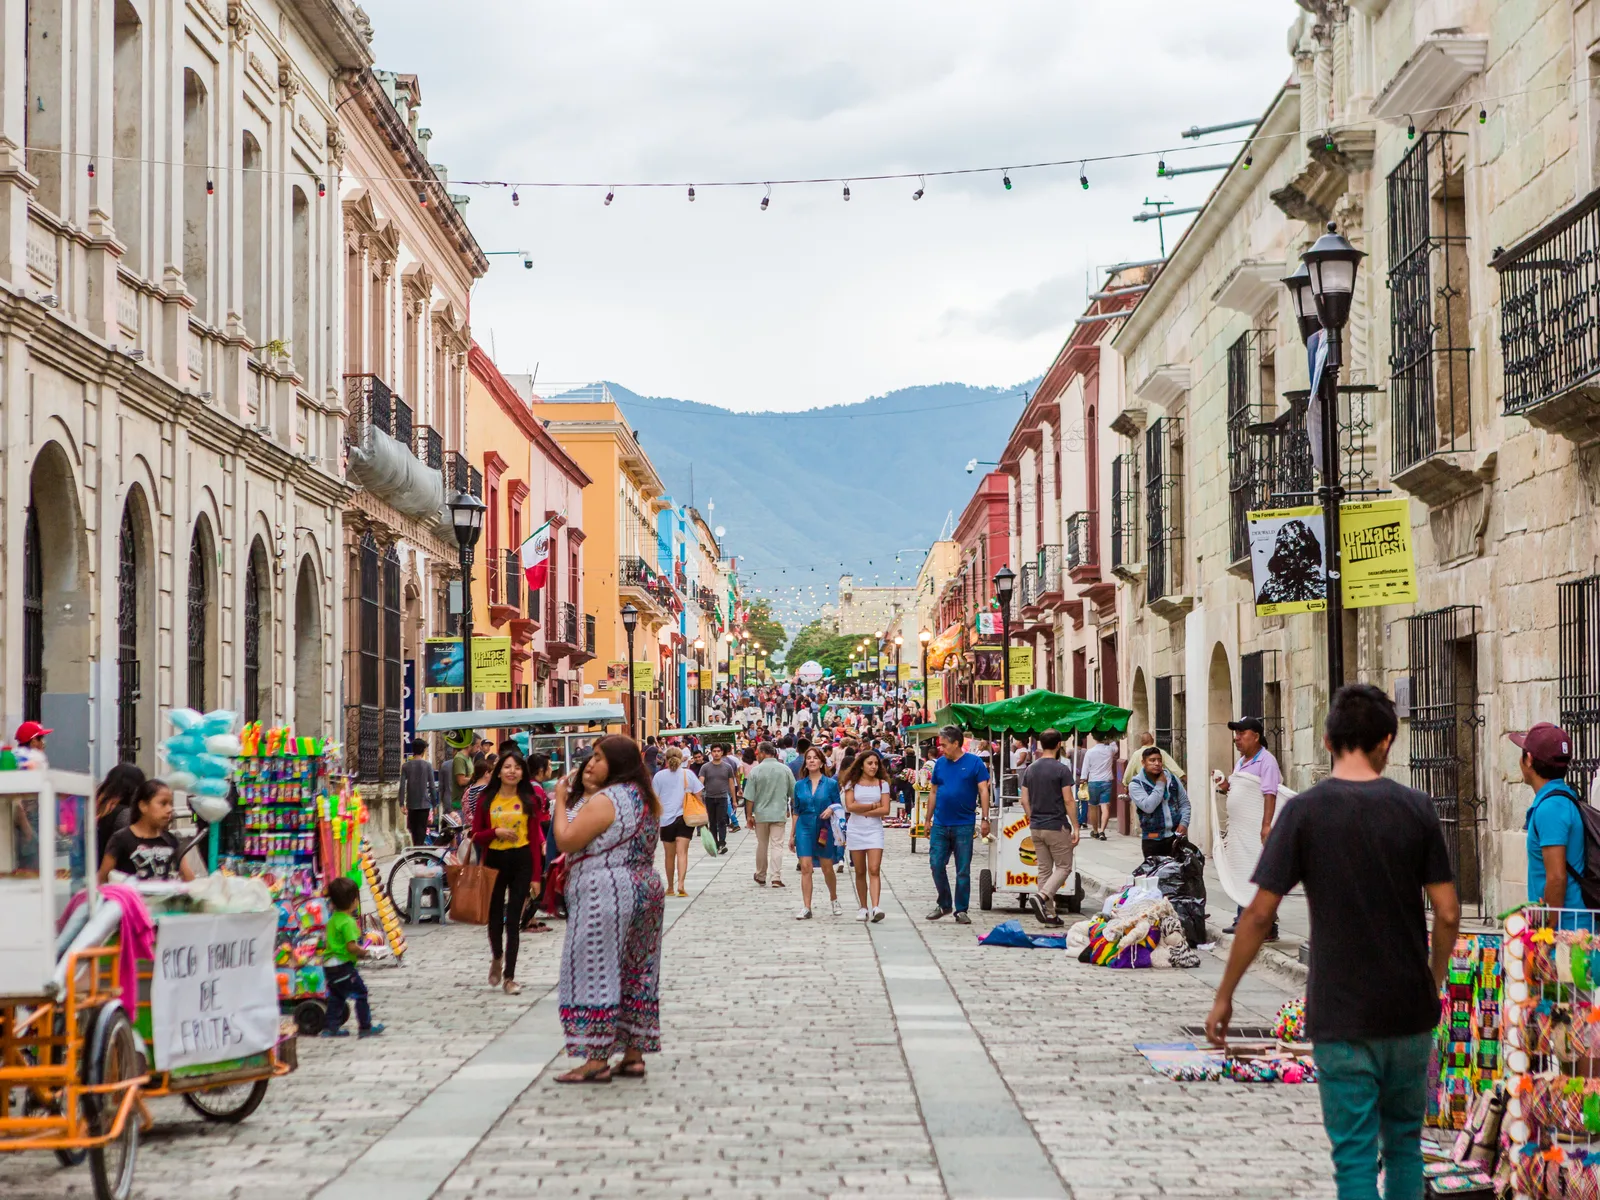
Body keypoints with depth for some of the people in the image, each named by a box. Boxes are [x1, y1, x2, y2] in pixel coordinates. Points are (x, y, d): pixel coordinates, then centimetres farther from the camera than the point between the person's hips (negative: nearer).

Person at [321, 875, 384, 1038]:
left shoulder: (333, 919, 11)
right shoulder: (348, 922, -18)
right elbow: (351, 946, -25)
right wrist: (363, 952, -6)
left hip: (329, 965, 9)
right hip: (343, 965, -9)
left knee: (336, 996, 20)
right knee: (360, 993, 1)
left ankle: (329, 1027, 19)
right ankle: (365, 1027, 3)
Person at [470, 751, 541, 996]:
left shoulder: (529, 801, 2)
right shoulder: (486, 801, 3)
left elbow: (534, 840, 0)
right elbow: (476, 836, 4)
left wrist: (535, 876, -4)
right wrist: (496, 832, -15)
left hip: (521, 861, -1)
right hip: (494, 861, 1)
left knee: (513, 920, -2)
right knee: (495, 918, 9)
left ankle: (509, 976, 4)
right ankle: (497, 957, 40)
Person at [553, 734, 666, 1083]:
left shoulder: (603, 801, -16)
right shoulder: (646, 799, 12)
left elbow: (566, 841, -19)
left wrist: (560, 801, -6)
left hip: (605, 896, -9)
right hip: (646, 890, 9)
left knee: (596, 973, -5)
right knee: (637, 974, 11)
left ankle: (597, 1059, -6)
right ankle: (633, 1054, 13)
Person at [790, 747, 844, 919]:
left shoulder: (830, 784, 0)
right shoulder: (800, 785, 6)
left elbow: (838, 807, 4)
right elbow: (796, 812, 11)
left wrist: (831, 809, -19)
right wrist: (792, 835, 11)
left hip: (824, 830, -1)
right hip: (804, 829, 1)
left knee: (827, 868, 8)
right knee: (805, 868, -6)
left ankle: (834, 900, 33)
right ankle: (806, 908, -5)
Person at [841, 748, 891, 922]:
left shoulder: (882, 784, 6)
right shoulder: (852, 783, 5)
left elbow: (885, 810, -4)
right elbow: (850, 806, -9)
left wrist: (863, 811, -9)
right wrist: (873, 806, -7)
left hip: (874, 829, -1)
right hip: (855, 830, 1)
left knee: (874, 870, -13)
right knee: (860, 872, 5)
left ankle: (875, 907, -23)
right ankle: (863, 908, 14)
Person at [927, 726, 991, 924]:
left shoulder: (974, 763, -4)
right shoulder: (940, 763, 8)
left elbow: (983, 791, -5)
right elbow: (934, 792, 14)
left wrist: (985, 819, -12)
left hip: (963, 825, -4)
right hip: (940, 825, 4)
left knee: (963, 870, 2)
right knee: (936, 865, 3)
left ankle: (961, 910, 11)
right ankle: (944, 904, 20)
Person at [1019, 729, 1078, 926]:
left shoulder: (1030, 769, 6)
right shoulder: (1062, 769, -12)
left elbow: (1025, 800, 7)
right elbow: (1068, 801, -13)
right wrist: (1075, 828, -9)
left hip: (1036, 827, 6)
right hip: (1057, 826, -6)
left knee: (1044, 869, 10)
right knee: (1063, 867, 4)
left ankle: (1049, 914, 9)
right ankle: (1041, 896, -19)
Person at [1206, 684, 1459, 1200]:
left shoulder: (1304, 812, -8)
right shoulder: (1415, 809, -3)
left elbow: (1260, 913, -9)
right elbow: (1447, 913, -3)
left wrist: (1224, 996, 1)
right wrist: (1433, 980, 14)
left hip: (1340, 1017, -2)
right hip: (1409, 1011, 2)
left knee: (1355, 1156, 2)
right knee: (1404, 1140, 19)